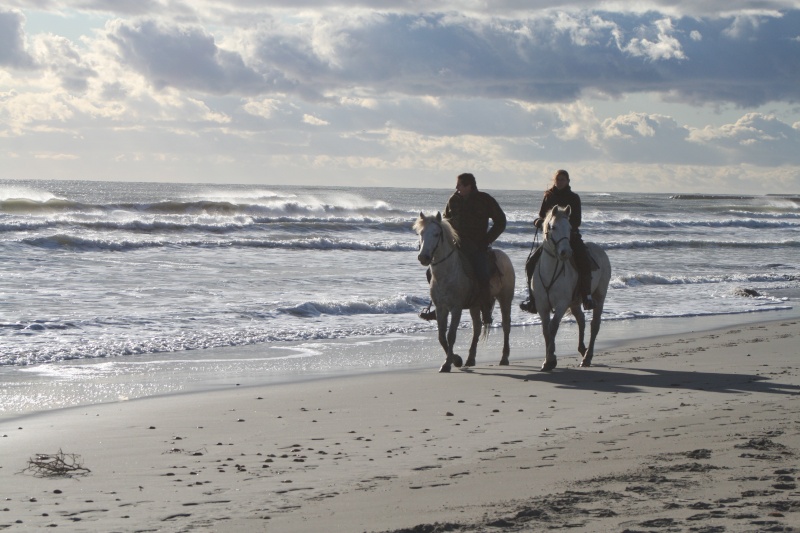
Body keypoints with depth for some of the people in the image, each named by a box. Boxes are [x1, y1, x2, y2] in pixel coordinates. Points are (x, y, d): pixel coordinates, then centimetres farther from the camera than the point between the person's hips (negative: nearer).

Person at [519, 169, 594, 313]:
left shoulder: (574, 198, 2)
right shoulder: (548, 197, 10)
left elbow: (577, 221, -3)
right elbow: (541, 216, 12)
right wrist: (539, 221, -11)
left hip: (571, 236, -3)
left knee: (584, 262, -28)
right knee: (531, 264, -13)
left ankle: (587, 296, -18)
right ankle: (532, 298, -4)